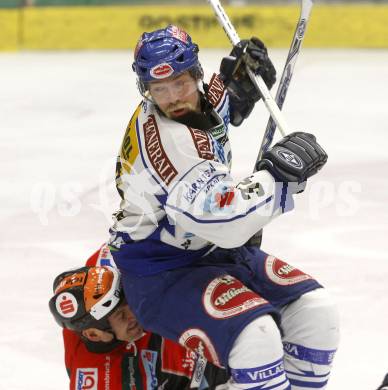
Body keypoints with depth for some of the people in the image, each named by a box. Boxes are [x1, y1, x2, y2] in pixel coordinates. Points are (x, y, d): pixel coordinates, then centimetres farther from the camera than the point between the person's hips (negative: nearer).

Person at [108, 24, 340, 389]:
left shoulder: (195, 102, -2)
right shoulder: (167, 140, -29)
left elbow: (217, 111, 25)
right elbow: (226, 221, -36)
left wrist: (237, 78, 3)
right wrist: (281, 169, -26)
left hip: (211, 250, 9)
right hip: (161, 273, -9)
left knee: (317, 313, 0)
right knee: (255, 337, -31)